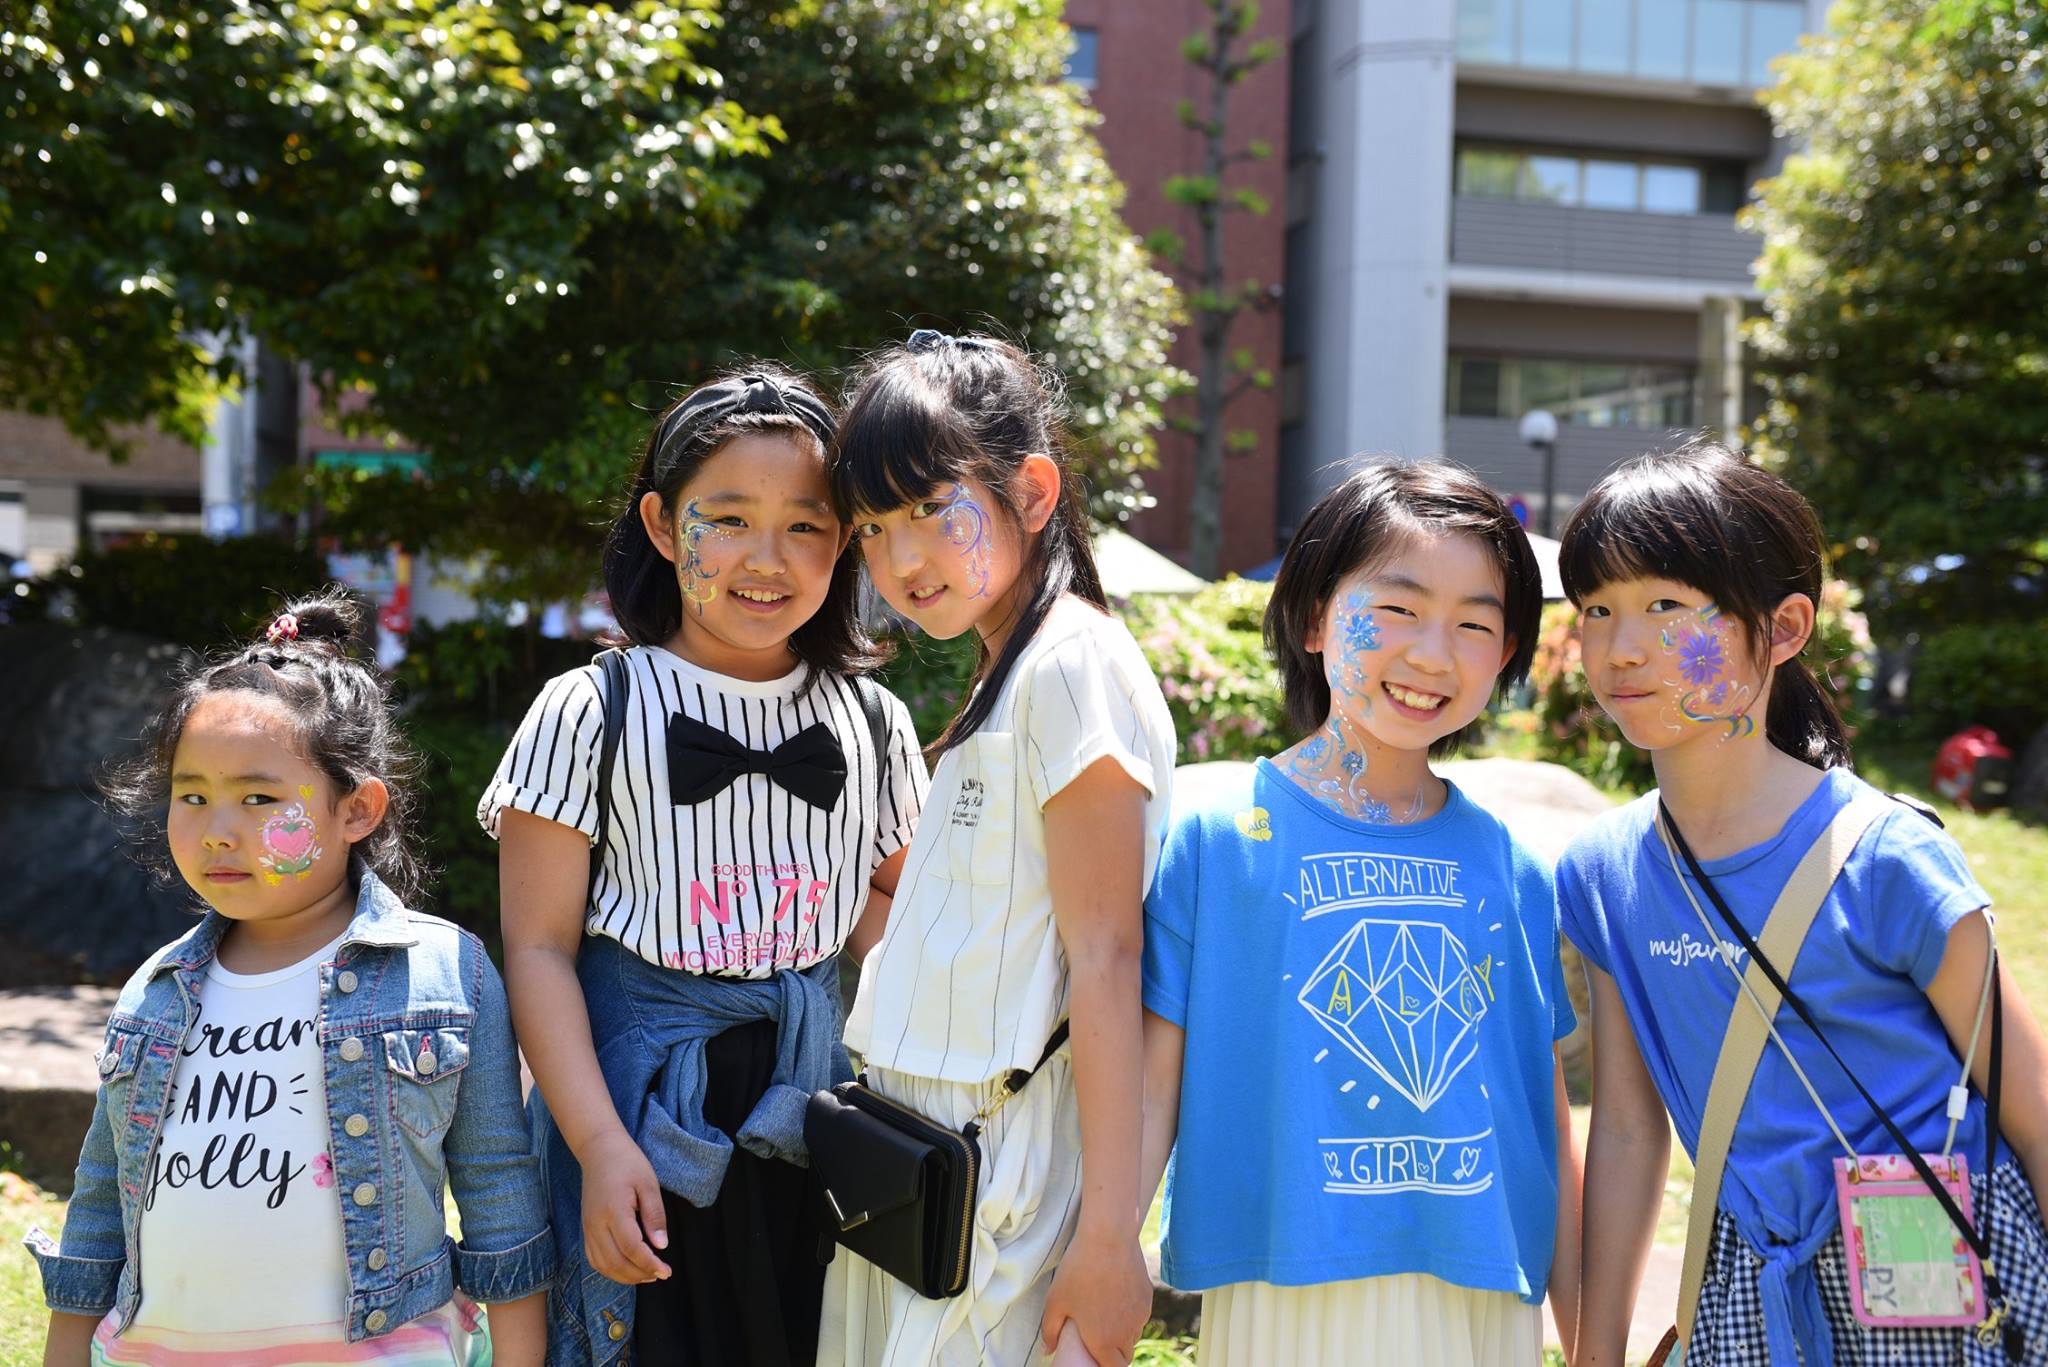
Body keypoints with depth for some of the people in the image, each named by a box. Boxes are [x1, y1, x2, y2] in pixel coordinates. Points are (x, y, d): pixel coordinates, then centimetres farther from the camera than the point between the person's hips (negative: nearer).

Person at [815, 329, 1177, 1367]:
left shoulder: (1074, 665, -14)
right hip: (922, 1160, 9)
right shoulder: (1002, 680, 14)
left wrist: (1109, 1235, -19)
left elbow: (1104, 960, -18)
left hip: (1005, 1173, -8)